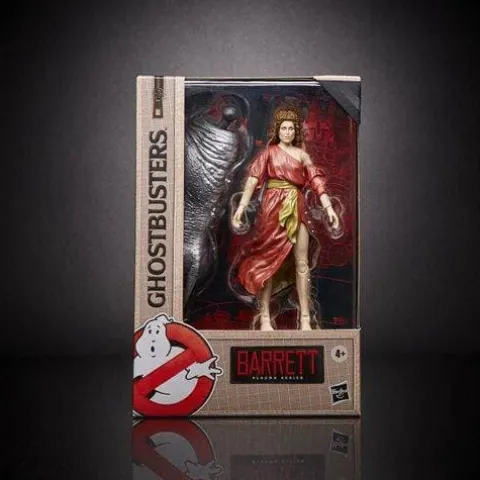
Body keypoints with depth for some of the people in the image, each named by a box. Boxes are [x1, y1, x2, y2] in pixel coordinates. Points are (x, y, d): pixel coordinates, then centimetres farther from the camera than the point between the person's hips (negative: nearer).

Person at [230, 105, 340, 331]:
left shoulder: (302, 154, 12)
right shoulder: (269, 151, 6)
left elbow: (317, 181, 5)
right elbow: (253, 179, -4)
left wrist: (328, 207, -7)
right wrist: (241, 206, -15)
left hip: (297, 209, 3)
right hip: (273, 208, -2)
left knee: (301, 263, 1)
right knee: (268, 260, 0)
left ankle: (305, 318, 6)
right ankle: (265, 317, 5)